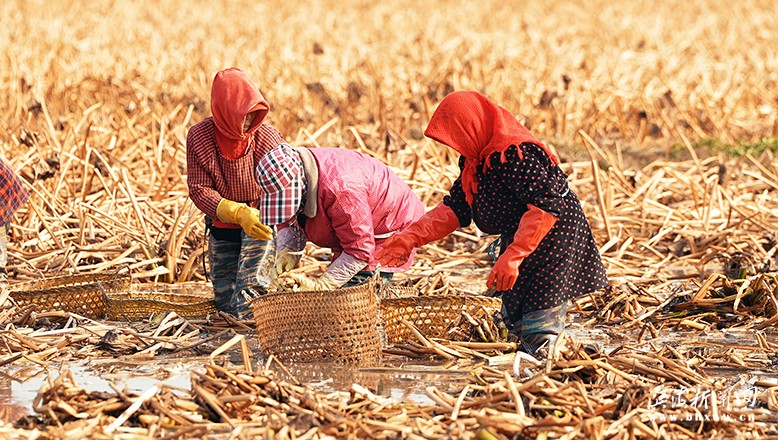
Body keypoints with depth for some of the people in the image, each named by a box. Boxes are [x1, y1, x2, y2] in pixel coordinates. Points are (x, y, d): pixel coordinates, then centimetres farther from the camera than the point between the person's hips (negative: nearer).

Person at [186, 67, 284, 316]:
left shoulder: (267, 136, -19)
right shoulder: (199, 137, -18)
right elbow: (198, 189, -19)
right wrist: (238, 213, -36)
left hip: (258, 214, 0)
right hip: (222, 225, 0)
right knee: (224, 300, 3)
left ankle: (246, 298, -24)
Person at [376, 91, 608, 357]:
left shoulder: (515, 153, -25)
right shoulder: (475, 159, 7)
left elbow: (546, 206, -30)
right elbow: (455, 207, 10)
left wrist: (511, 257, -33)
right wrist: (412, 237, -2)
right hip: (518, 242, 11)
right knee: (515, 322, 16)